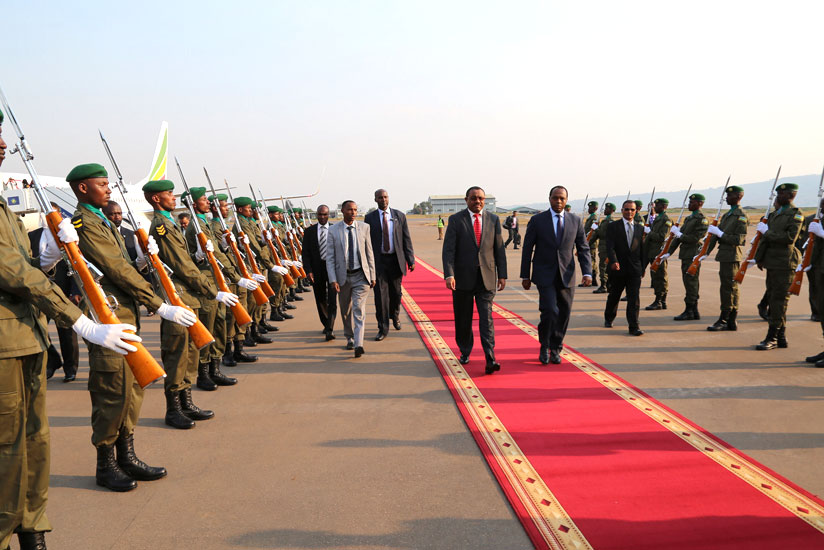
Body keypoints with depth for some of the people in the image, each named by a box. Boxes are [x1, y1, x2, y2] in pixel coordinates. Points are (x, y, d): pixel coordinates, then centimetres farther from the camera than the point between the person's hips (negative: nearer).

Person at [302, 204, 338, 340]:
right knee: (320, 300, 13)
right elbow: (305, 252, 3)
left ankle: (330, 330, -10)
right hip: (317, 269, 3)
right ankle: (326, 325, 31)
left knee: (332, 300, -10)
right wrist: (308, 270, -7)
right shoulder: (309, 231, 4)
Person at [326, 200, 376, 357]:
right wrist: (333, 280, -11)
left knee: (359, 309, -13)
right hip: (343, 276, 1)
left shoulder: (364, 227, 1)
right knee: (345, 311, 14)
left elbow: (369, 253, 5)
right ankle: (350, 338, 35)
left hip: (360, 275, -1)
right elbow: (330, 257, -3)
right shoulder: (333, 231, -3)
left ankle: (358, 344, -17)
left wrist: (372, 276, 4)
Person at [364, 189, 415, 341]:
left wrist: (411, 260, -2)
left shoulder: (399, 216, 5)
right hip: (378, 260, -1)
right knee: (380, 294, -4)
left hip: (396, 259, 1)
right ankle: (383, 328, 2)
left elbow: (406, 239, 4)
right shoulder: (369, 218, 2)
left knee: (396, 292, 11)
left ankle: (395, 315, 40)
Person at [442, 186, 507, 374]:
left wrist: (502, 275, 5)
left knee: (486, 318, -8)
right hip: (463, 277, 0)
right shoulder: (455, 220, -1)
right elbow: (448, 250, -8)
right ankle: (465, 352, 30)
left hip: (487, 278, 1)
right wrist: (449, 275, -19)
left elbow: (499, 249, 9)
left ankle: (490, 360, -12)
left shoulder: (493, 219, 6)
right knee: (463, 319, 10)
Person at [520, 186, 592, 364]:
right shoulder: (537, 220, -1)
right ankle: (544, 347, 8)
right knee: (550, 311, -15)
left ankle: (555, 349, 25)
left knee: (563, 315, 6)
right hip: (545, 275, -3)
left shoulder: (575, 220, 5)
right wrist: (525, 276, 0)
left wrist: (587, 272, -7)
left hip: (566, 276, 3)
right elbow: (527, 249, 2)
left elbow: (583, 248, 6)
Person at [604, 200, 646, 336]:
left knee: (634, 299, -6)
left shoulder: (640, 228, 11)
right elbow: (610, 246, -12)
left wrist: (643, 267, 12)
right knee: (614, 296, 14)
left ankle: (634, 327, -4)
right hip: (618, 268, -1)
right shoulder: (613, 226, 0)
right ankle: (608, 319, 37)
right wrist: (614, 261, -27)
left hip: (635, 270, 2)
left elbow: (642, 249, 14)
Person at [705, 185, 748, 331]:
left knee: (729, 288, -5)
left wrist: (720, 233, -19)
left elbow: (738, 240, -17)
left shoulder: (741, 216, -10)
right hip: (724, 255, 9)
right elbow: (715, 235, 16)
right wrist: (706, 253, 7)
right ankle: (731, 321, 16)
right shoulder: (727, 215, 18)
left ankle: (724, 321, -1)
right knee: (728, 288, 10)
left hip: (732, 257, -9)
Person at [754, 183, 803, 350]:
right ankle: (781, 337, 18)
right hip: (772, 261, 8)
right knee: (773, 298, 10)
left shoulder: (796, 214, -6)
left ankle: (772, 337, -4)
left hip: (784, 263, -8)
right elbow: (765, 238, 15)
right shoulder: (775, 213, 17)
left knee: (779, 300, -6)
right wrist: (759, 258, 11)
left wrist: (768, 232, -12)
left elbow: (790, 238, -18)